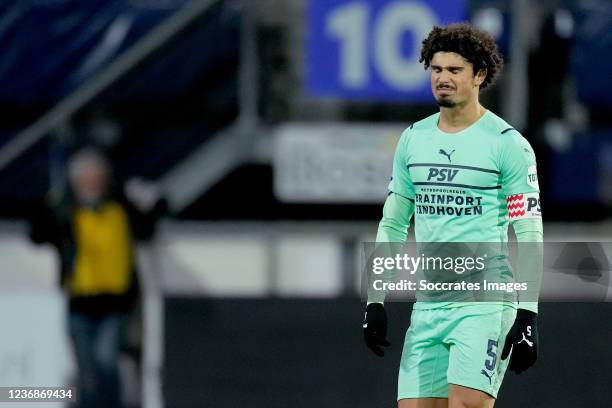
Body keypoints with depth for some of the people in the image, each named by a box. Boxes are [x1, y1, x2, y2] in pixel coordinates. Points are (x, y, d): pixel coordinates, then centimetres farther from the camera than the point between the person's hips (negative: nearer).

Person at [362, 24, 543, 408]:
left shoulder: (508, 144, -4)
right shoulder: (413, 139, 13)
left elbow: (530, 238, -6)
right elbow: (393, 224, 20)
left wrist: (527, 316, -13)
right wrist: (375, 302, 14)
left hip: (486, 301, -6)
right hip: (428, 304, 6)